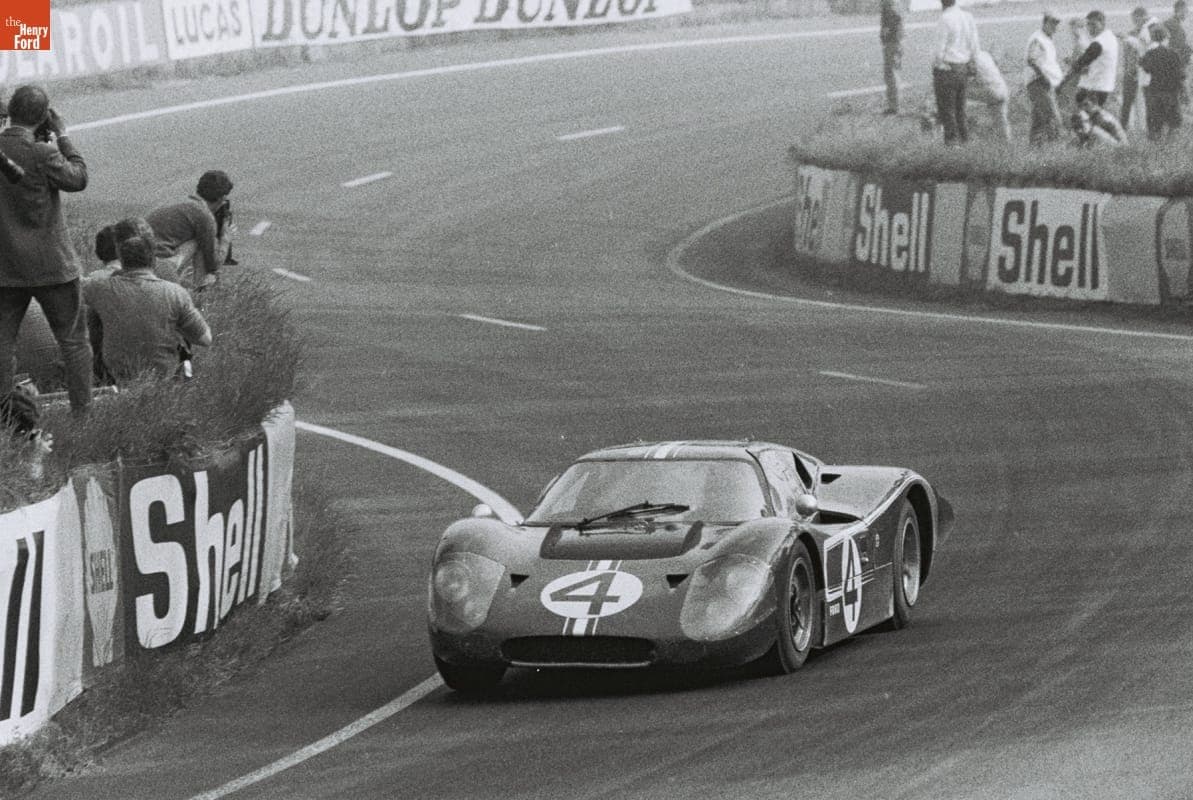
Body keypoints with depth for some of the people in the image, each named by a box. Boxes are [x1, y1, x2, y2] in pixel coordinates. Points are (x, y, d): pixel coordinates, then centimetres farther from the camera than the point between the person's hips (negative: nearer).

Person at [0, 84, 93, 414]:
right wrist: (62, 138, 1)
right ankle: (83, 411, 9)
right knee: (73, 340, 8)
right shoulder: (41, 154, -19)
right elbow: (77, 178, -5)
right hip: (51, 263, -4)